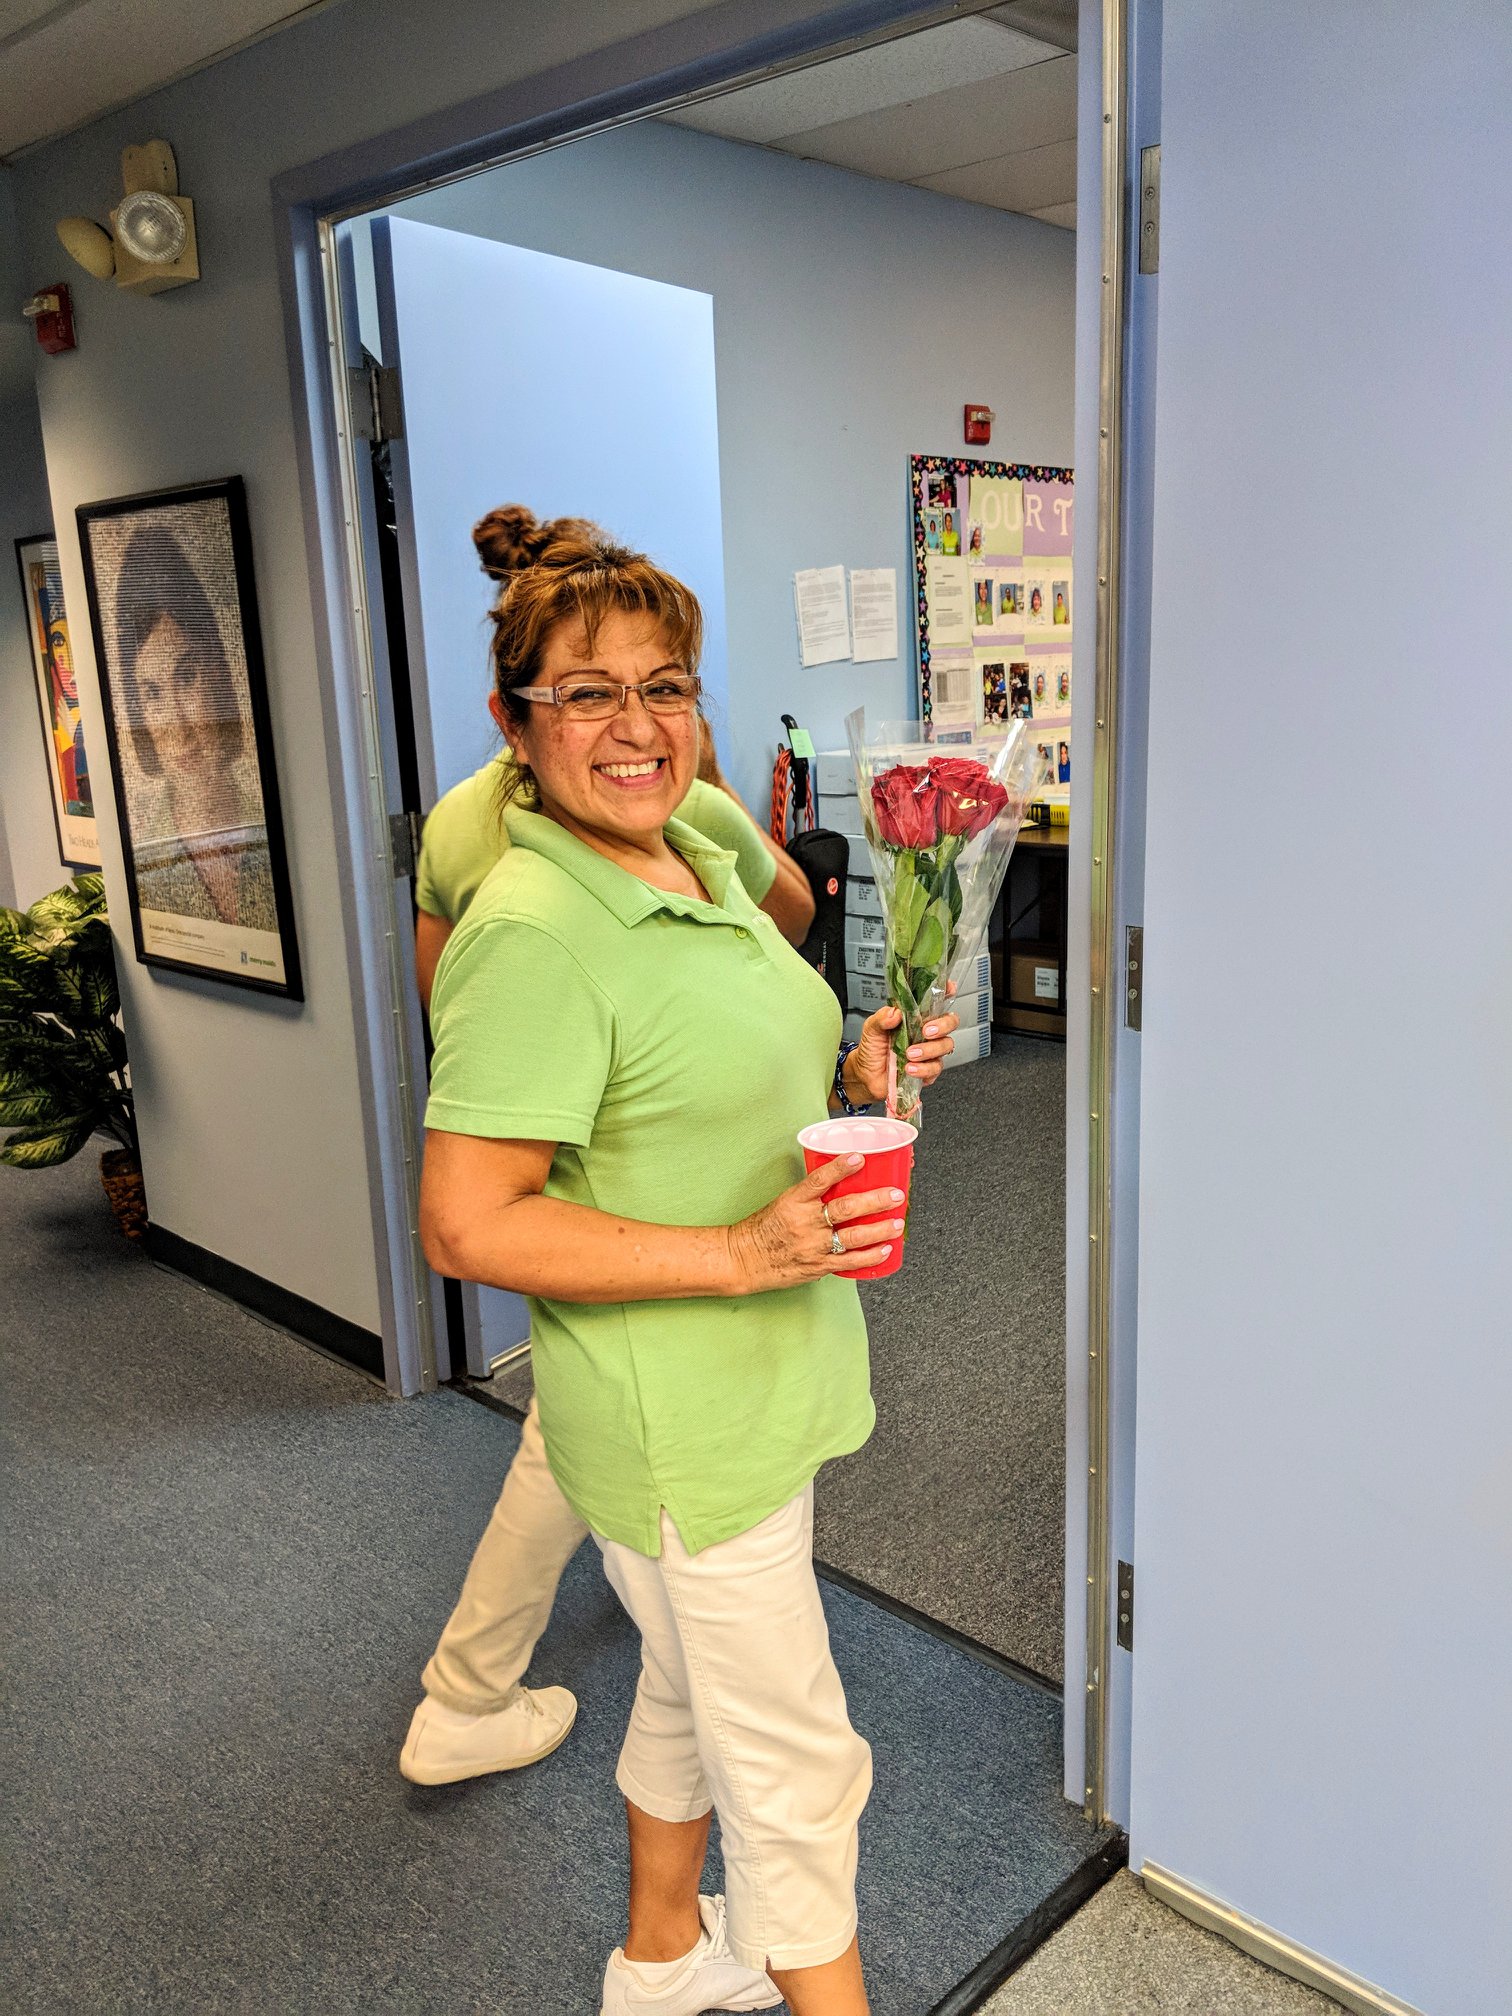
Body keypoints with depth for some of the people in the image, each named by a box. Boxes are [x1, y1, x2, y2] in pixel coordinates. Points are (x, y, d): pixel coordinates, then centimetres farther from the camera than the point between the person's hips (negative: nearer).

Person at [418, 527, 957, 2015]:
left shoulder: (702, 868, 5)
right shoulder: (533, 929, -24)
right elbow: (465, 1227, -25)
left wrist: (852, 1081, -2)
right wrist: (744, 1252, -27)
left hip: (762, 1387, 9)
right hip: (678, 1419, -9)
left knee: (693, 1692, 28)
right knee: (794, 1764, 9)